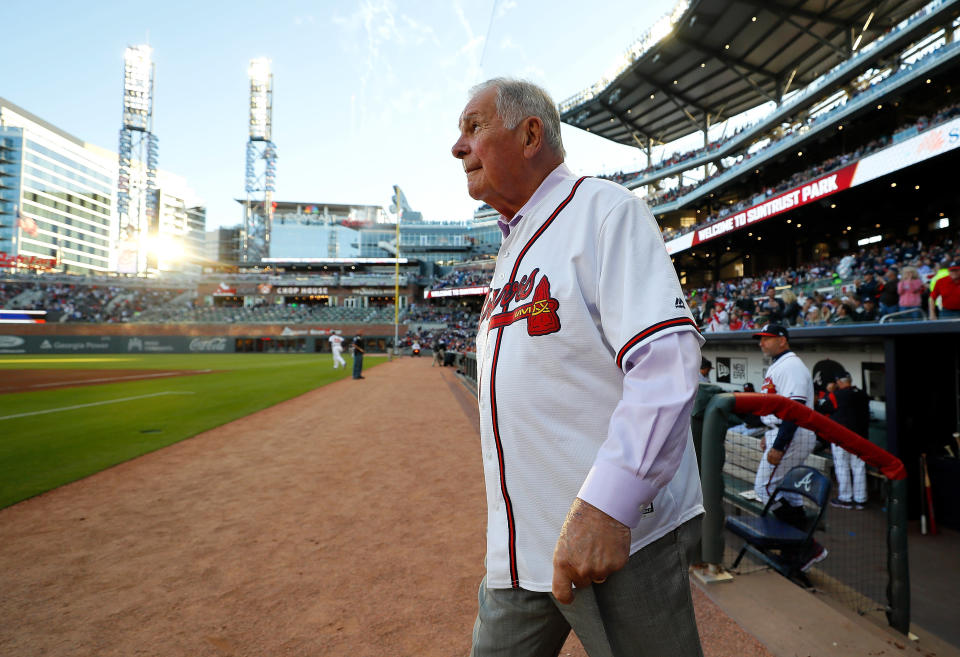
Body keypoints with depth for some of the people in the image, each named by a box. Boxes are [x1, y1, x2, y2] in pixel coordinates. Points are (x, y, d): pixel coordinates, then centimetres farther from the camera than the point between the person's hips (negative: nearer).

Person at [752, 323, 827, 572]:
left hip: (792, 437, -11)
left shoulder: (791, 366, -16)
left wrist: (778, 446, -26)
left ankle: (809, 546, -1)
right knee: (788, 491, 14)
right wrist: (768, 437, 23)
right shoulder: (776, 366, 17)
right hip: (780, 434, 11)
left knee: (765, 488, -9)